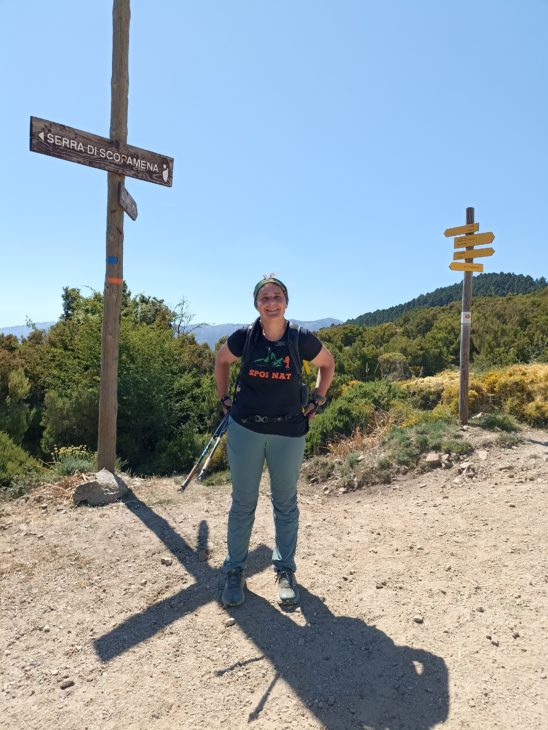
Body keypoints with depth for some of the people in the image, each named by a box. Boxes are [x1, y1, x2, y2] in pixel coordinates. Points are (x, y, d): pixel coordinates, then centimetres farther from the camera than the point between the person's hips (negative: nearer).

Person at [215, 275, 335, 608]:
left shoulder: (302, 339, -9)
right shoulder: (244, 337, -7)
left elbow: (328, 364, 10)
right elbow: (221, 360, 13)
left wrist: (317, 399, 5)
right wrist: (225, 398, 9)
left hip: (289, 432, 0)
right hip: (245, 428, 1)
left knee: (286, 502, 12)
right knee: (243, 502, 9)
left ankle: (285, 570, 29)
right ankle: (235, 570, 25)